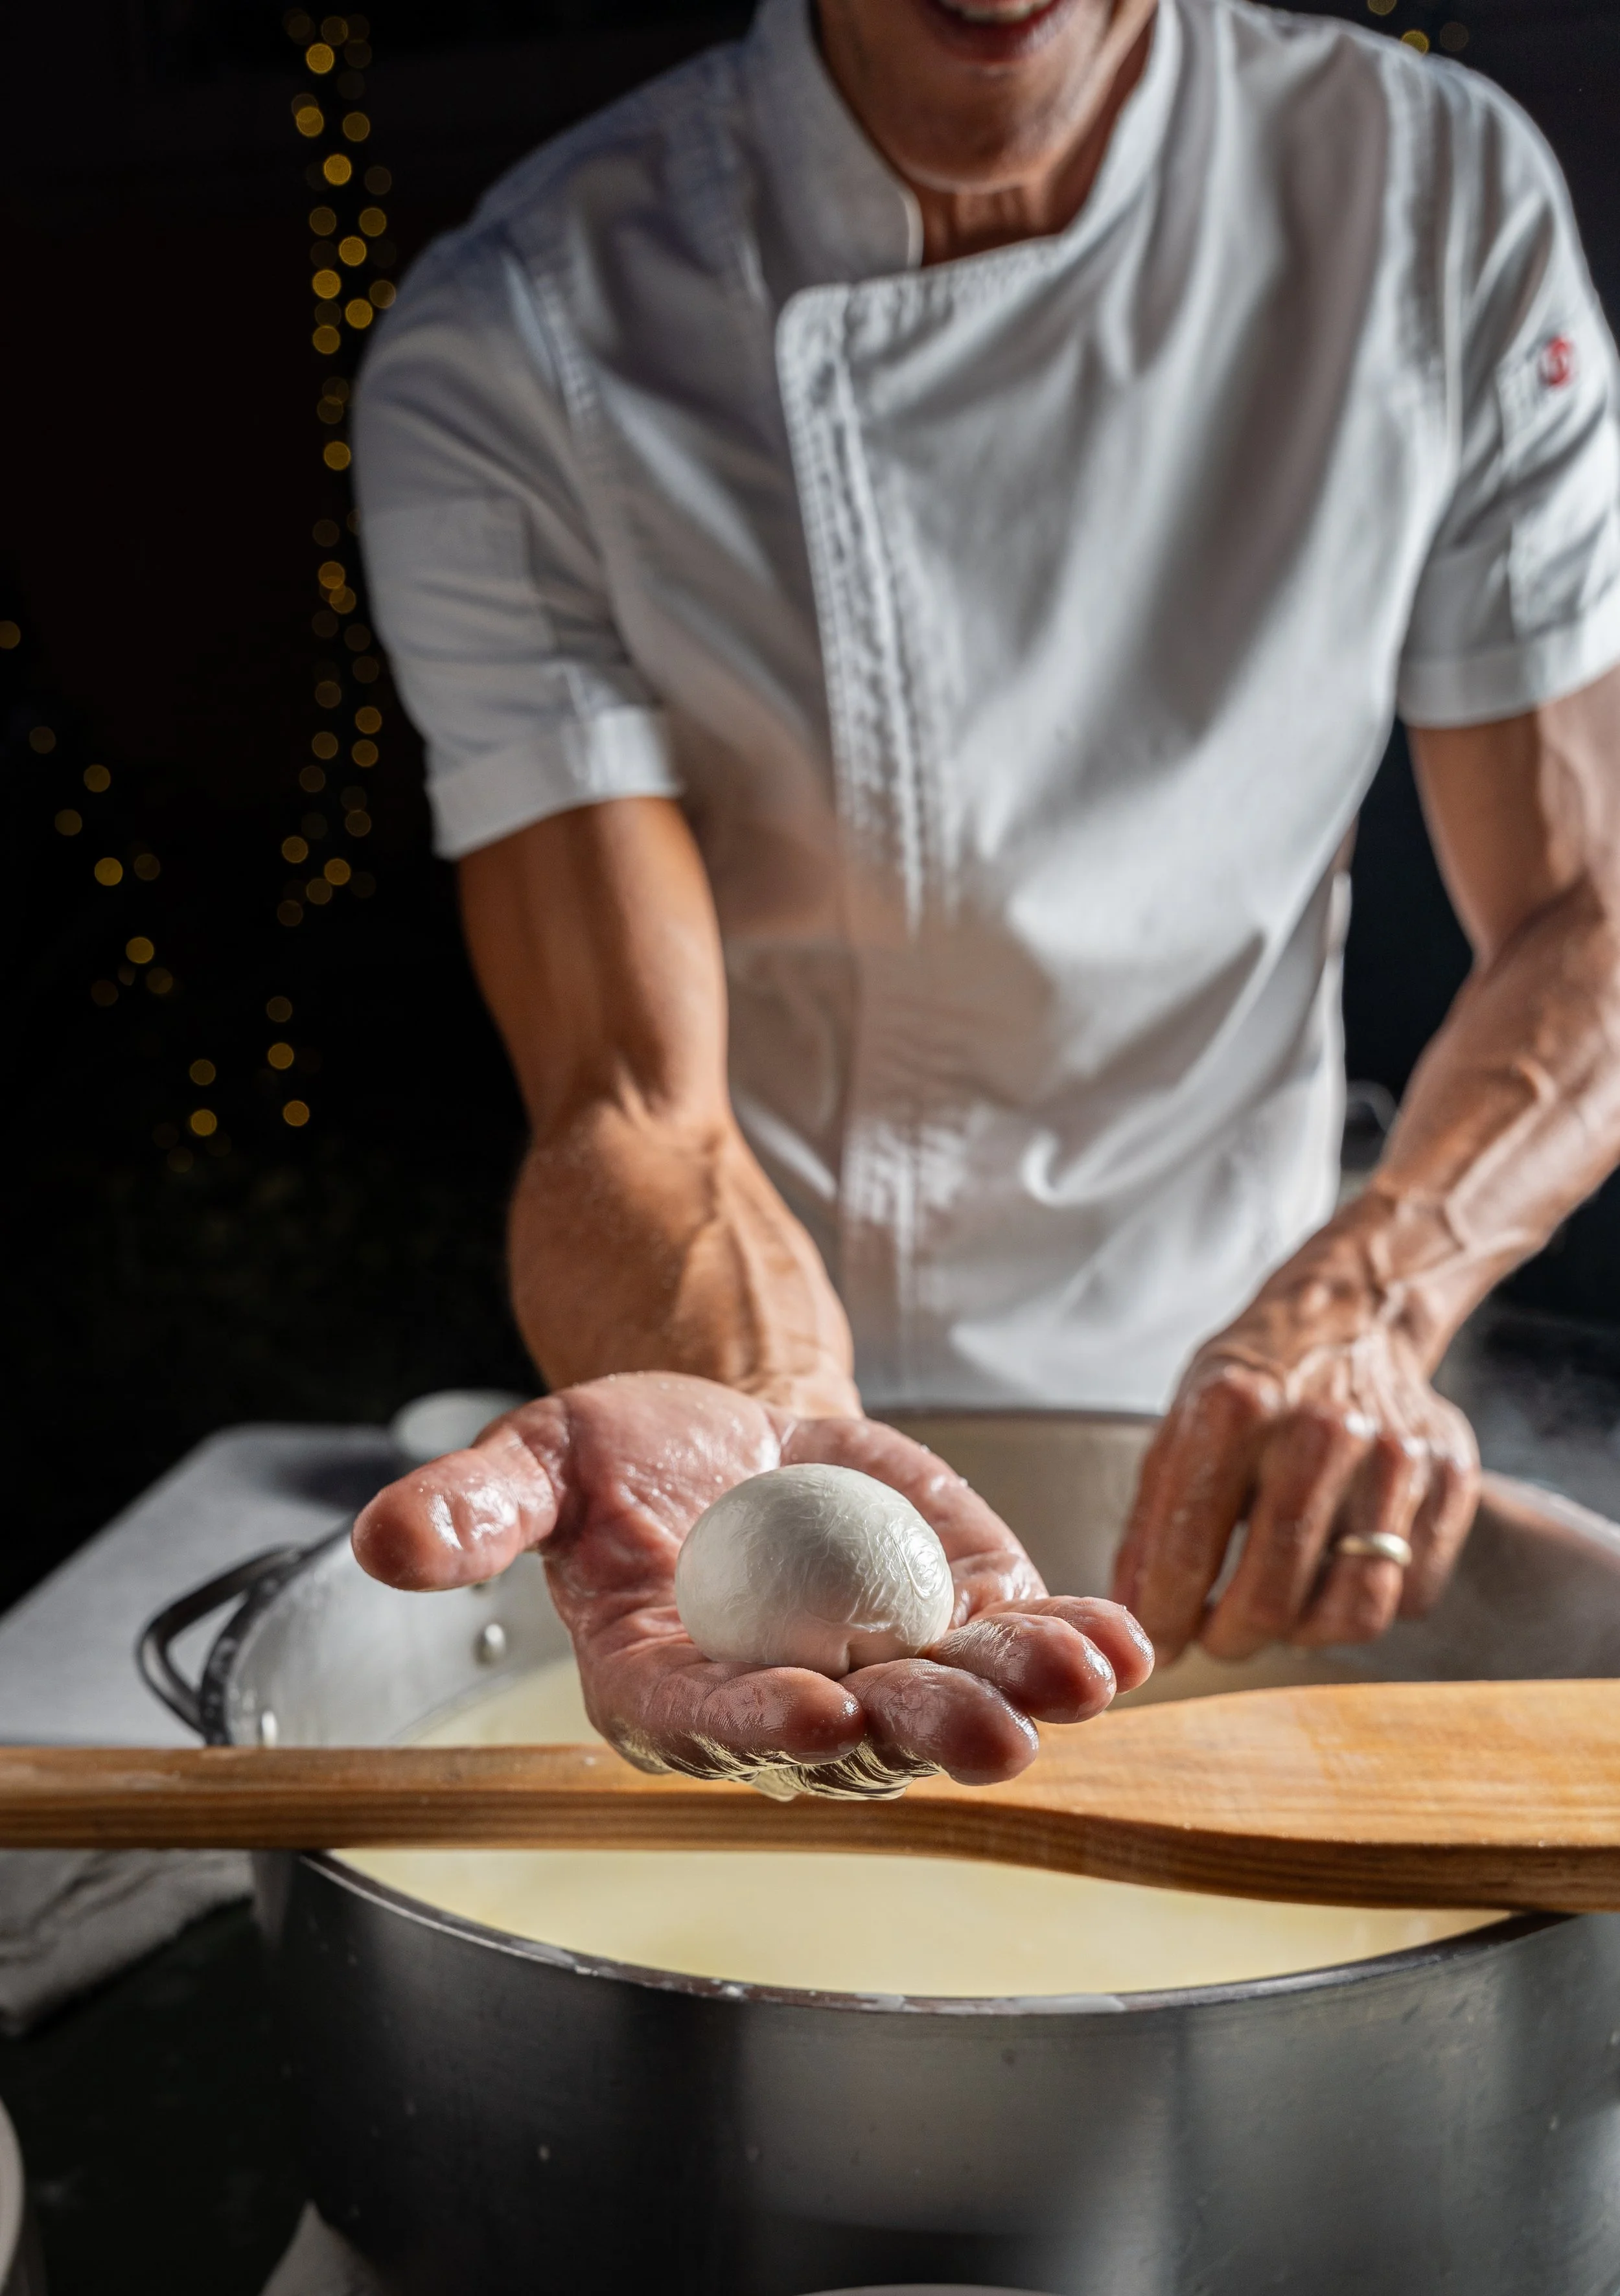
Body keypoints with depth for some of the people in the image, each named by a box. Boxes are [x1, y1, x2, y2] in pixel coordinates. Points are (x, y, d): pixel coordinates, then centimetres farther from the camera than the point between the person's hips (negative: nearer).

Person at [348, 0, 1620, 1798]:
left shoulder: (1443, 196, -11)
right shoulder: (508, 361, -20)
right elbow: (632, 1109, -22)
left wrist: (1374, 1293, -27)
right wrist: (762, 1444, -43)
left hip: (1206, 1420, 3)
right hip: (810, 1396, -2)